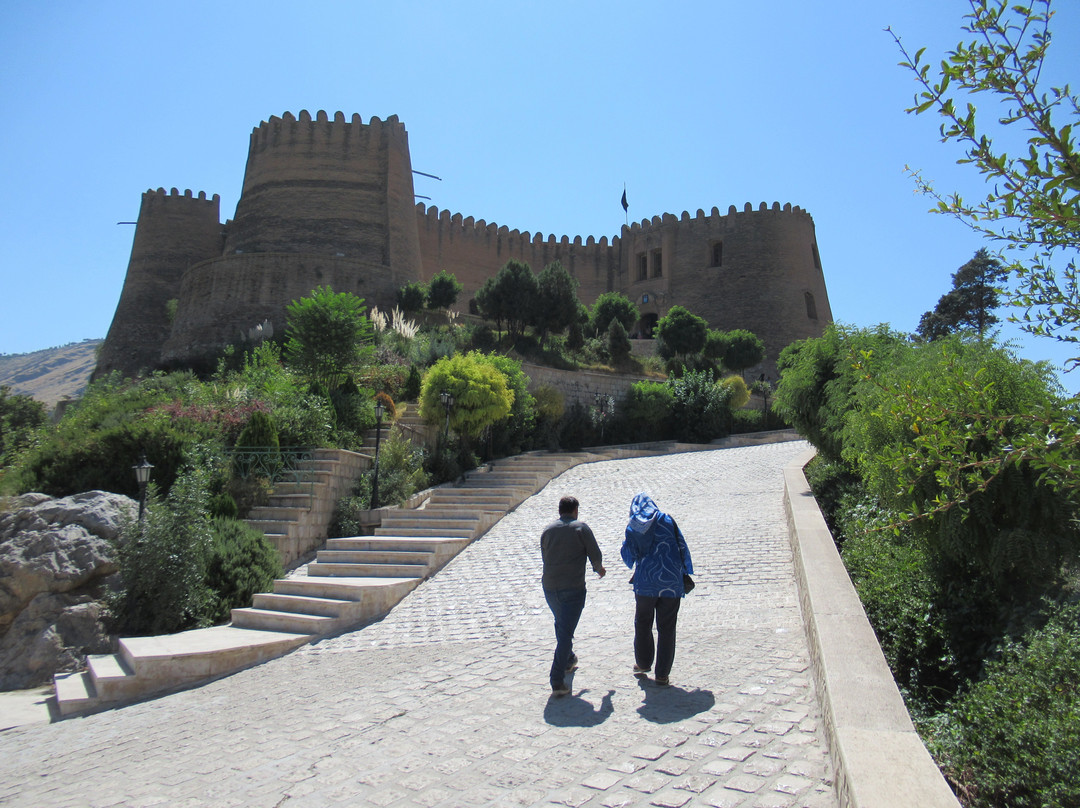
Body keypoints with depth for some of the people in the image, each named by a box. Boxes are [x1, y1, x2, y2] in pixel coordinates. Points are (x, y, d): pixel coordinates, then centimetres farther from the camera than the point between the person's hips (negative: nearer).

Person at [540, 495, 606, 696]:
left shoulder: (547, 530, 8)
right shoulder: (581, 528, -6)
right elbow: (595, 556, -4)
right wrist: (599, 569, 18)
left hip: (549, 587, 5)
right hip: (573, 589, -5)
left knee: (561, 625, 27)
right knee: (566, 632, -3)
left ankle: (568, 660, 46)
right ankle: (557, 681, -7)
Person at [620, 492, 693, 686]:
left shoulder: (632, 527, 1)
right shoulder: (666, 520, 0)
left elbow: (628, 557, 7)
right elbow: (682, 547, -1)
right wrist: (687, 573, 8)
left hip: (644, 584, 1)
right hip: (671, 583, 0)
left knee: (642, 623, 20)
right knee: (666, 629, 6)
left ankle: (643, 663, 30)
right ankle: (662, 674, 9)